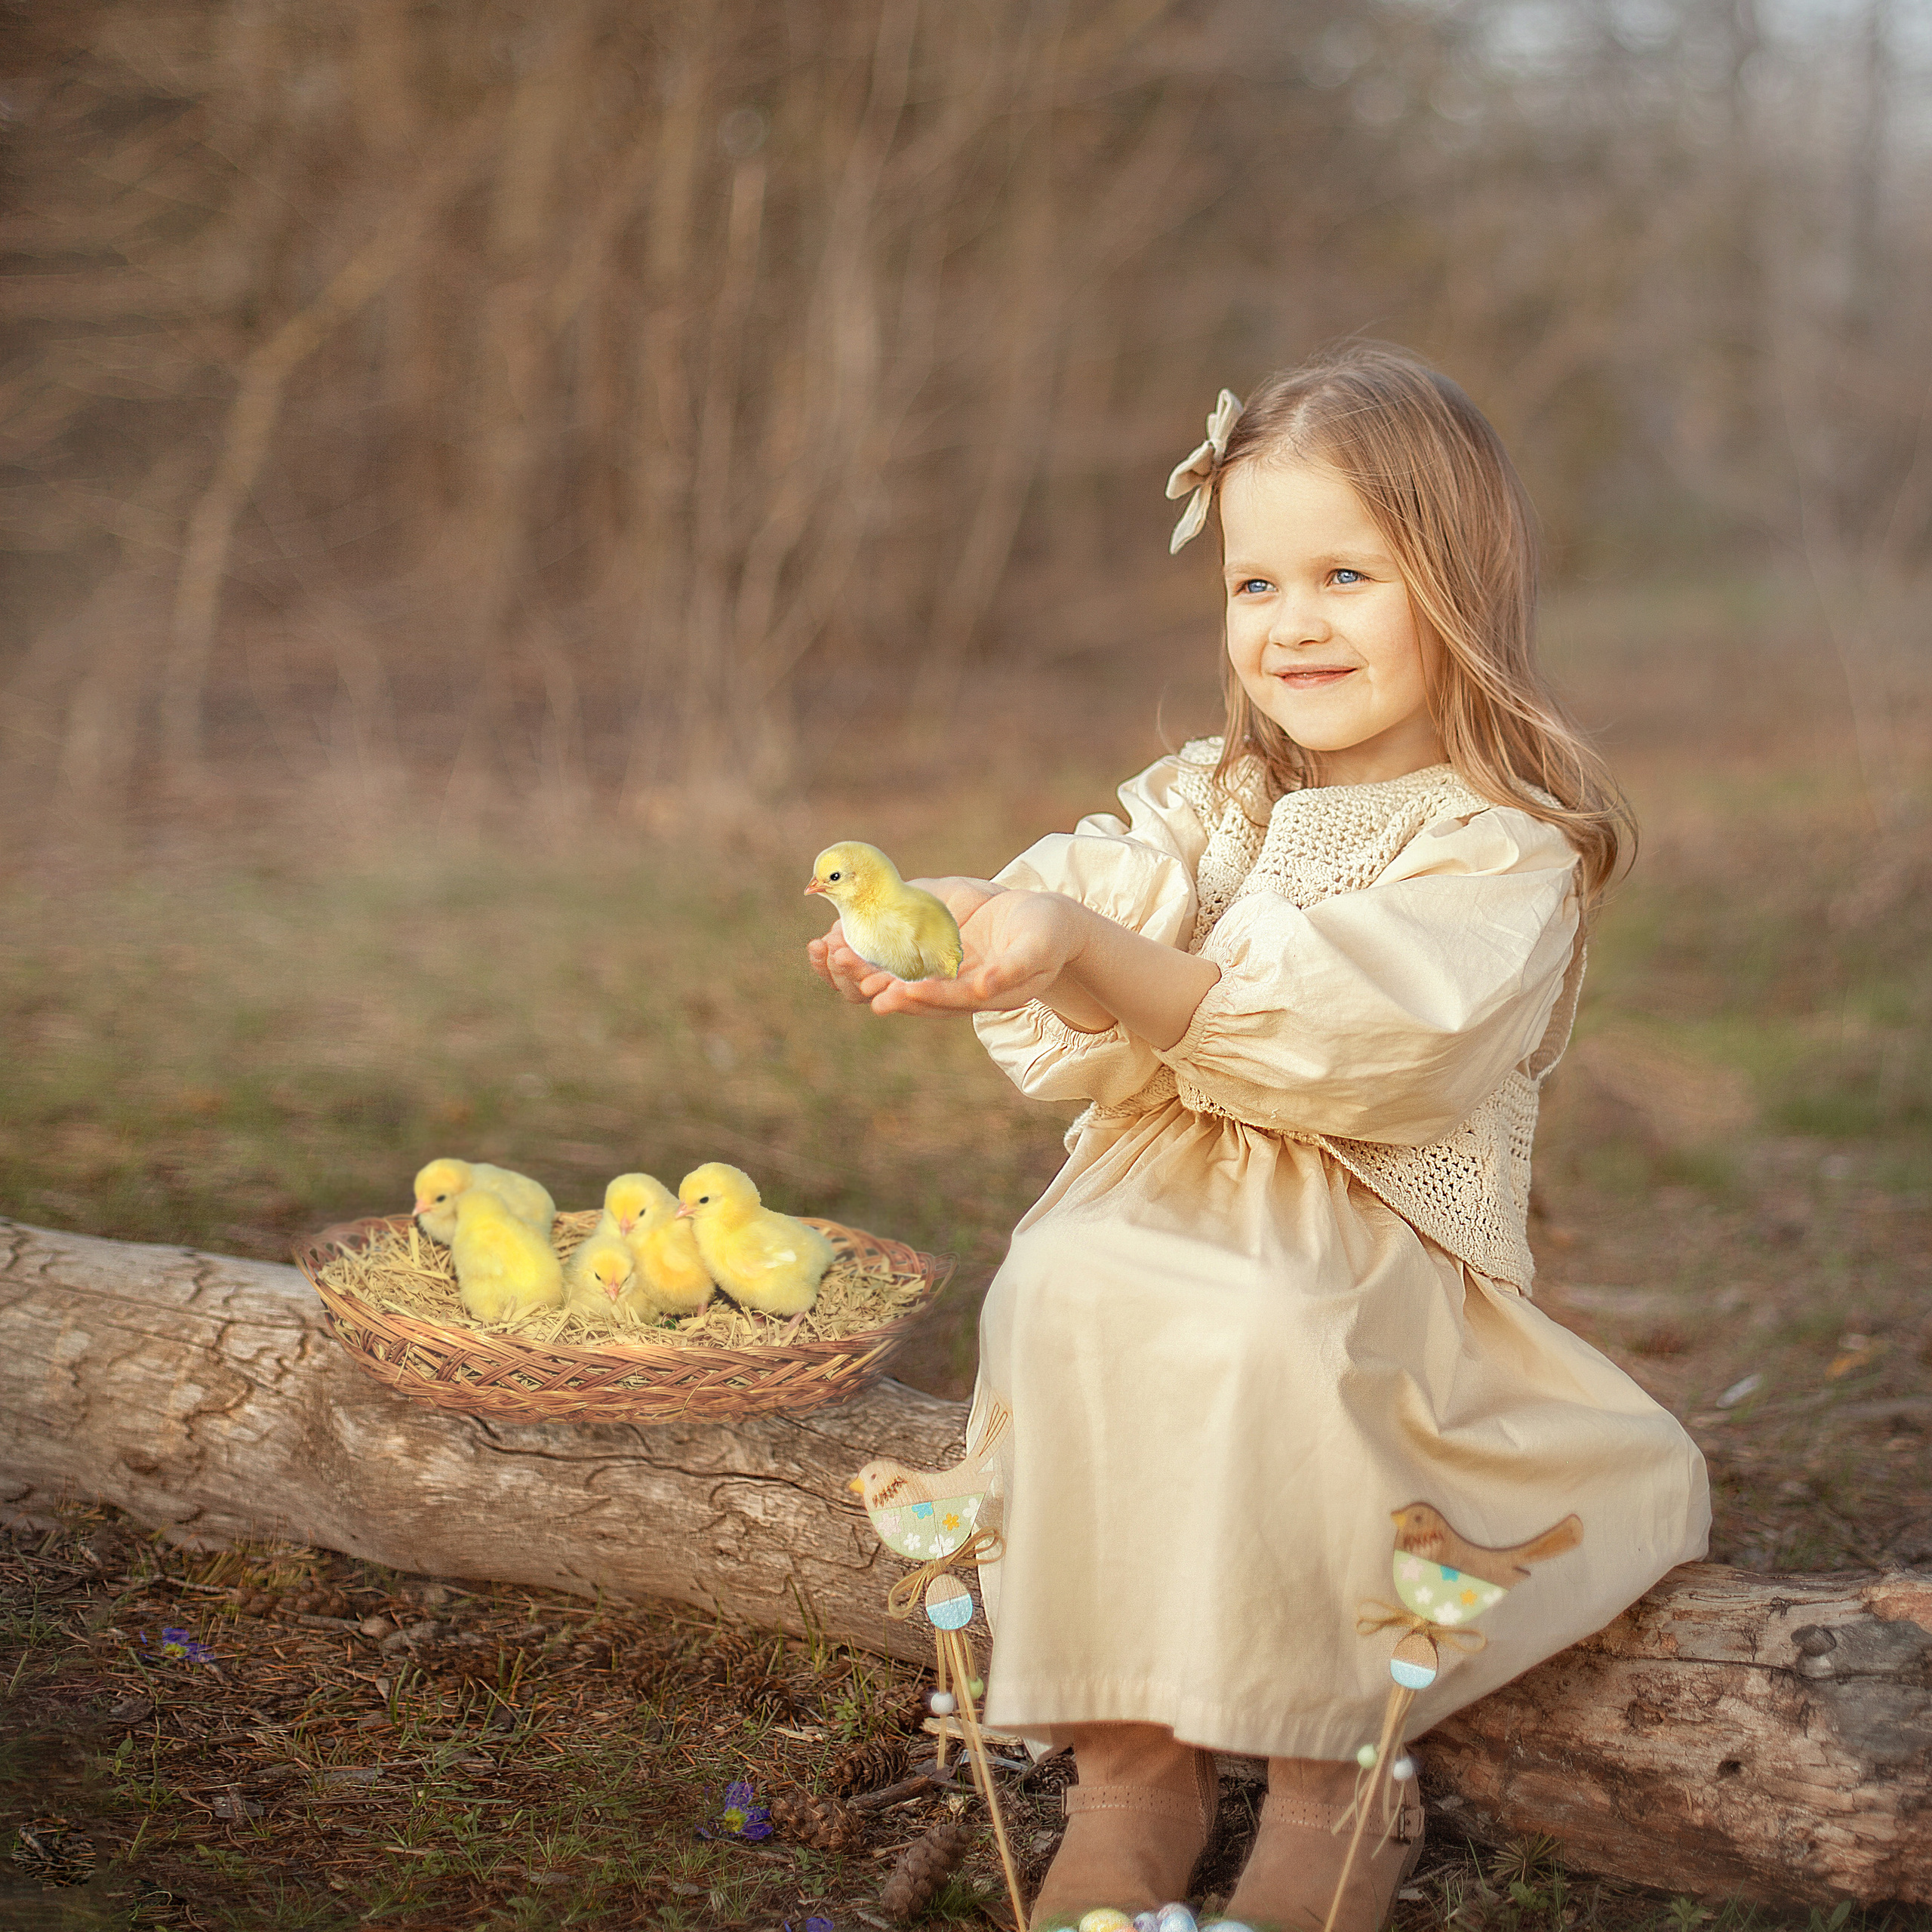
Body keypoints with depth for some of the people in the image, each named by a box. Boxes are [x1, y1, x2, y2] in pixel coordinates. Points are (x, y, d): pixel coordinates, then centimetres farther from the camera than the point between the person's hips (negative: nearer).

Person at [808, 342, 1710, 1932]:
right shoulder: (1210, 803, 15)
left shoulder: (1505, 843, -4)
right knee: (1058, 1298, -27)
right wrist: (953, 933, -25)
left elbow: (1323, 1034, -21)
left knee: (1264, 1342, -35)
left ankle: (1333, 1788, -18)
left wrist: (1084, 947, -33)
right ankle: (1129, 1768, -21)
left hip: (1379, 1251, -5)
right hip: (1165, 1205, 5)